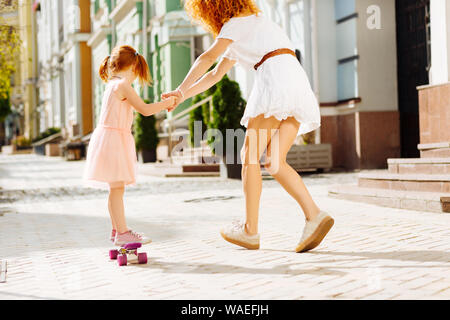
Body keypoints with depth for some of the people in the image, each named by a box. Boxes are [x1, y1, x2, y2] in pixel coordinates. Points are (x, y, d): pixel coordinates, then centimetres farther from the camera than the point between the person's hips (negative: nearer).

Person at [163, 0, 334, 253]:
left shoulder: (236, 23, 7)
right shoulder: (238, 41, 33)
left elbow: (208, 58, -4)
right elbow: (215, 75, 35)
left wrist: (181, 90, 4)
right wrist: (183, 97, 32)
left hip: (276, 77, -8)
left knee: (250, 156, -3)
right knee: (274, 163, 1)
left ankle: (250, 230, -2)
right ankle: (315, 216, -13)